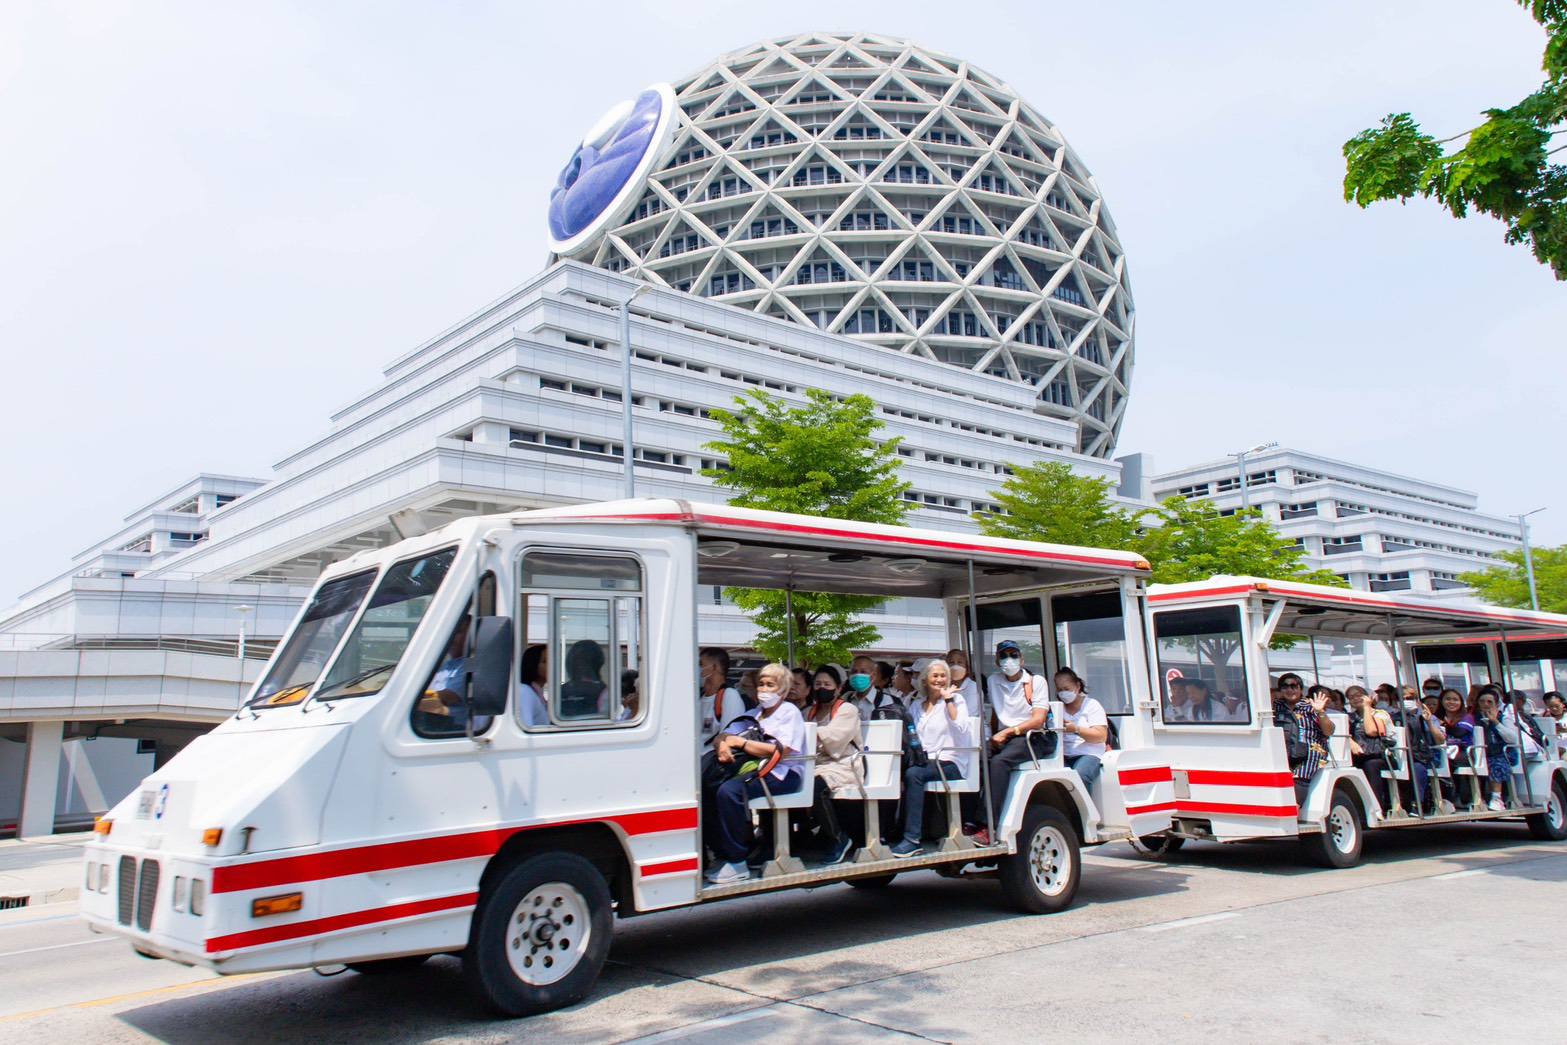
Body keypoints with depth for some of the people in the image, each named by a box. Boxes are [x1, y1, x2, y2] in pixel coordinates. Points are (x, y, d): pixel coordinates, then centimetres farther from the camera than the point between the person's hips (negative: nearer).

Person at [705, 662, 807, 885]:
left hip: (781, 774, -7)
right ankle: (720, 854, -10)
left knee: (728, 791, -30)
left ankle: (737, 863, -23)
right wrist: (722, 744, -9)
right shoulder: (755, 713, 24)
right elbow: (722, 736, 17)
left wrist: (739, 742, -11)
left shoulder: (789, 712, 3)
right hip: (754, 768, 7)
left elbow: (780, 751, -13)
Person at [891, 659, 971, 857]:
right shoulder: (917, 705, 20)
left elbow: (961, 728, -11)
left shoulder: (956, 699, 7)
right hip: (924, 761, 4)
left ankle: (913, 840, -32)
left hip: (950, 763, -4)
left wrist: (948, 700, -11)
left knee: (913, 774, -32)